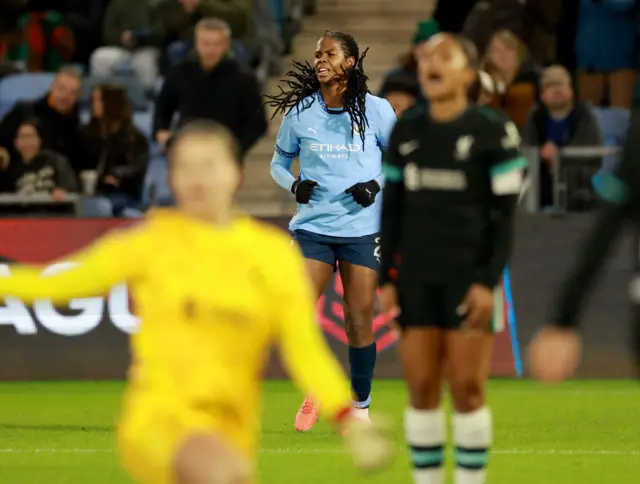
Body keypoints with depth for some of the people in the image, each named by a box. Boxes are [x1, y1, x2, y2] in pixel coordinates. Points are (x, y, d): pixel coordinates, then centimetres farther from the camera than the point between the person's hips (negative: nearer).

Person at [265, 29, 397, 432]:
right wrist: (294, 185, -7)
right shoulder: (300, 112, 2)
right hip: (313, 226, 1)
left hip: (362, 228, -1)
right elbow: (279, 162, 14)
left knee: (360, 321, 1)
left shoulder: (376, 110, -2)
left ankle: (361, 406, 18)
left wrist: (377, 185, -10)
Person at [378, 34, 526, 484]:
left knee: (467, 388, -5)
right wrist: (387, 278, 7)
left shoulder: (493, 131, -3)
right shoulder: (405, 131, 10)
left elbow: (506, 214, -4)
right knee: (421, 389, 1)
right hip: (417, 278, 4)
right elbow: (392, 208, 14)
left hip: (468, 275, -4)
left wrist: (489, 282, -11)